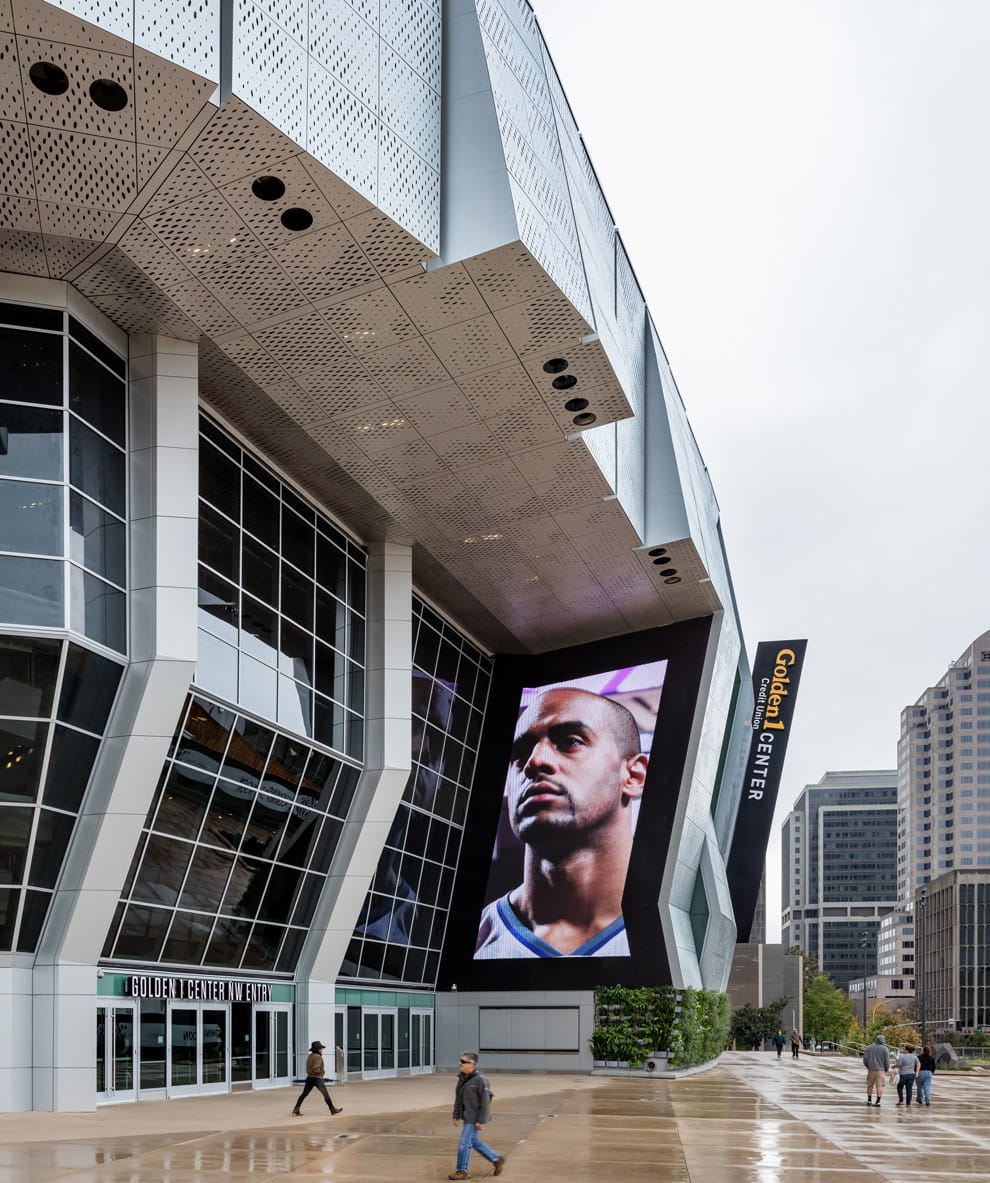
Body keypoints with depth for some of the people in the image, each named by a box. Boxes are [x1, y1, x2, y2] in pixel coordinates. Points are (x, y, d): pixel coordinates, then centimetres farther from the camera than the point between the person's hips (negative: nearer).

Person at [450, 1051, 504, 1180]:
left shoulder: (480, 1080, -18)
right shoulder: (462, 1078, 6)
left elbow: (485, 1101, -18)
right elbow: (458, 1098, 12)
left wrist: (481, 1121, -20)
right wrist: (456, 1116, 10)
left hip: (476, 1117, -9)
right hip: (467, 1115, 9)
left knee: (465, 1142, -6)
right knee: (474, 1142, 16)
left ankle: (462, 1171, 5)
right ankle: (497, 1160, 29)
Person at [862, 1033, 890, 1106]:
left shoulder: (869, 1048, 3)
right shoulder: (884, 1049, -5)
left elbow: (865, 1058, 0)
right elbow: (887, 1061, -7)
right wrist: (886, 1070, 8)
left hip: (871, 1070, 2)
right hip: (881, 1070, -2)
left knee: (870, 1085, 14)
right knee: (880, 1086, 0)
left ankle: (869, 1100, 17)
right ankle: (878, 1101, -5)